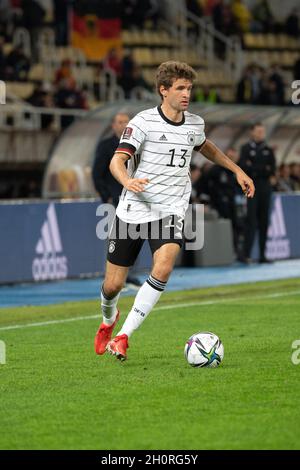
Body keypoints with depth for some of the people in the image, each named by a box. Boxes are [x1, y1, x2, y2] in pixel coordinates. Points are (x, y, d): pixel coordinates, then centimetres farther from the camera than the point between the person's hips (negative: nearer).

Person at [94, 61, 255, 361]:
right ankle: (108, 320, 40)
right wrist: (128, 181, -40)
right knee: (113, 285, 3)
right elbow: (117, 160, -19)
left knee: (163, 269, -26)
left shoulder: (195, 124, 7)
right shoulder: (143, 122, -10)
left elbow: (206, 148, 31)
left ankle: (123, 336, -18)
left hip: (171, 212, 3)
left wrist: (237, 170, 30)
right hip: (134, 210, -3)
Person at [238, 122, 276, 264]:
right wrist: (263, 169, -11)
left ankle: (262, 255, 8)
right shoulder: (246, 148, 4)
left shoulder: (268, 150, 14)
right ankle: (246, 254, -15)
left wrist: (254, 168, -10)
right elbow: (243, 166, -9)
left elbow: (272, 170, 3)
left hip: (265, 187, 4)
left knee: (264, 221, 4)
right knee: (251, 220, -12)